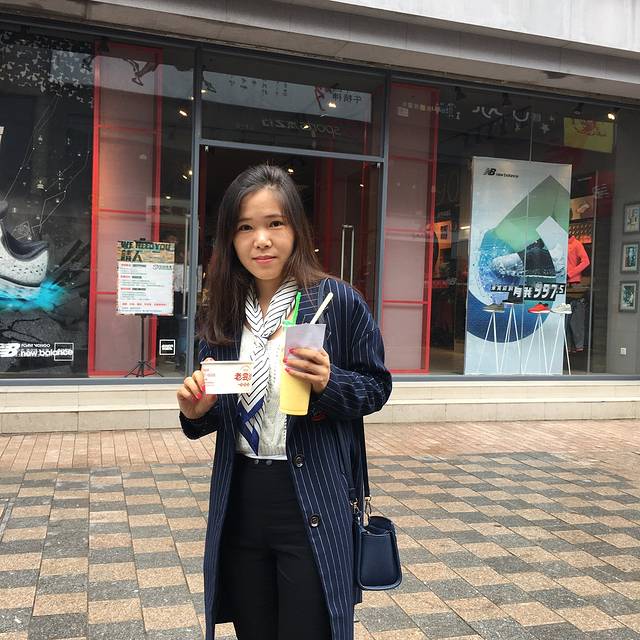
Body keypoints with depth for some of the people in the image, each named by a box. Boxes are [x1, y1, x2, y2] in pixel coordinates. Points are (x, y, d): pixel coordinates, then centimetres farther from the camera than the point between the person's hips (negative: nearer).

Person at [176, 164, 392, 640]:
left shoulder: (338, 301, -9)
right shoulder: (225, 313, 4)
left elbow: (377, 386, -3)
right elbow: (220, 413, 13)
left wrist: (329, 383, -22)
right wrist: (197, 411, -10)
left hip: (313, 505, -4)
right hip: (240, 502, 5)